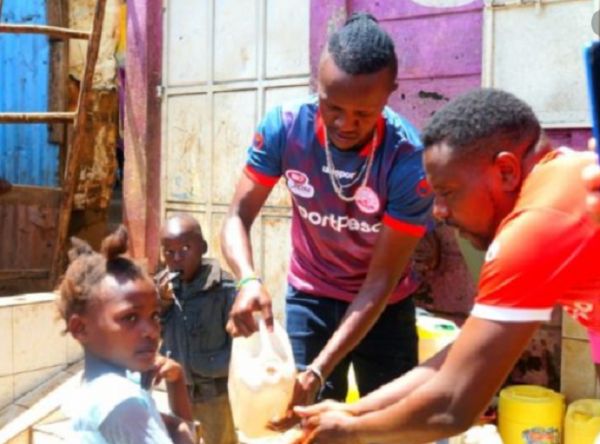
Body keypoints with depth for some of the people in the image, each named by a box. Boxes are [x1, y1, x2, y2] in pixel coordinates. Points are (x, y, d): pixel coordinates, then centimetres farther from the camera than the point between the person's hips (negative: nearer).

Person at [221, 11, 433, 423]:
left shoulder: (409, 160, -29)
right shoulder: (284, 127, -22)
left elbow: (380, 281, -25)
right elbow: (238, 217, -17)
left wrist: (318, 371, -33)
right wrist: (249, 280, -39)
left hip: (385, 307, -1)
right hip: (310, 297, 1)